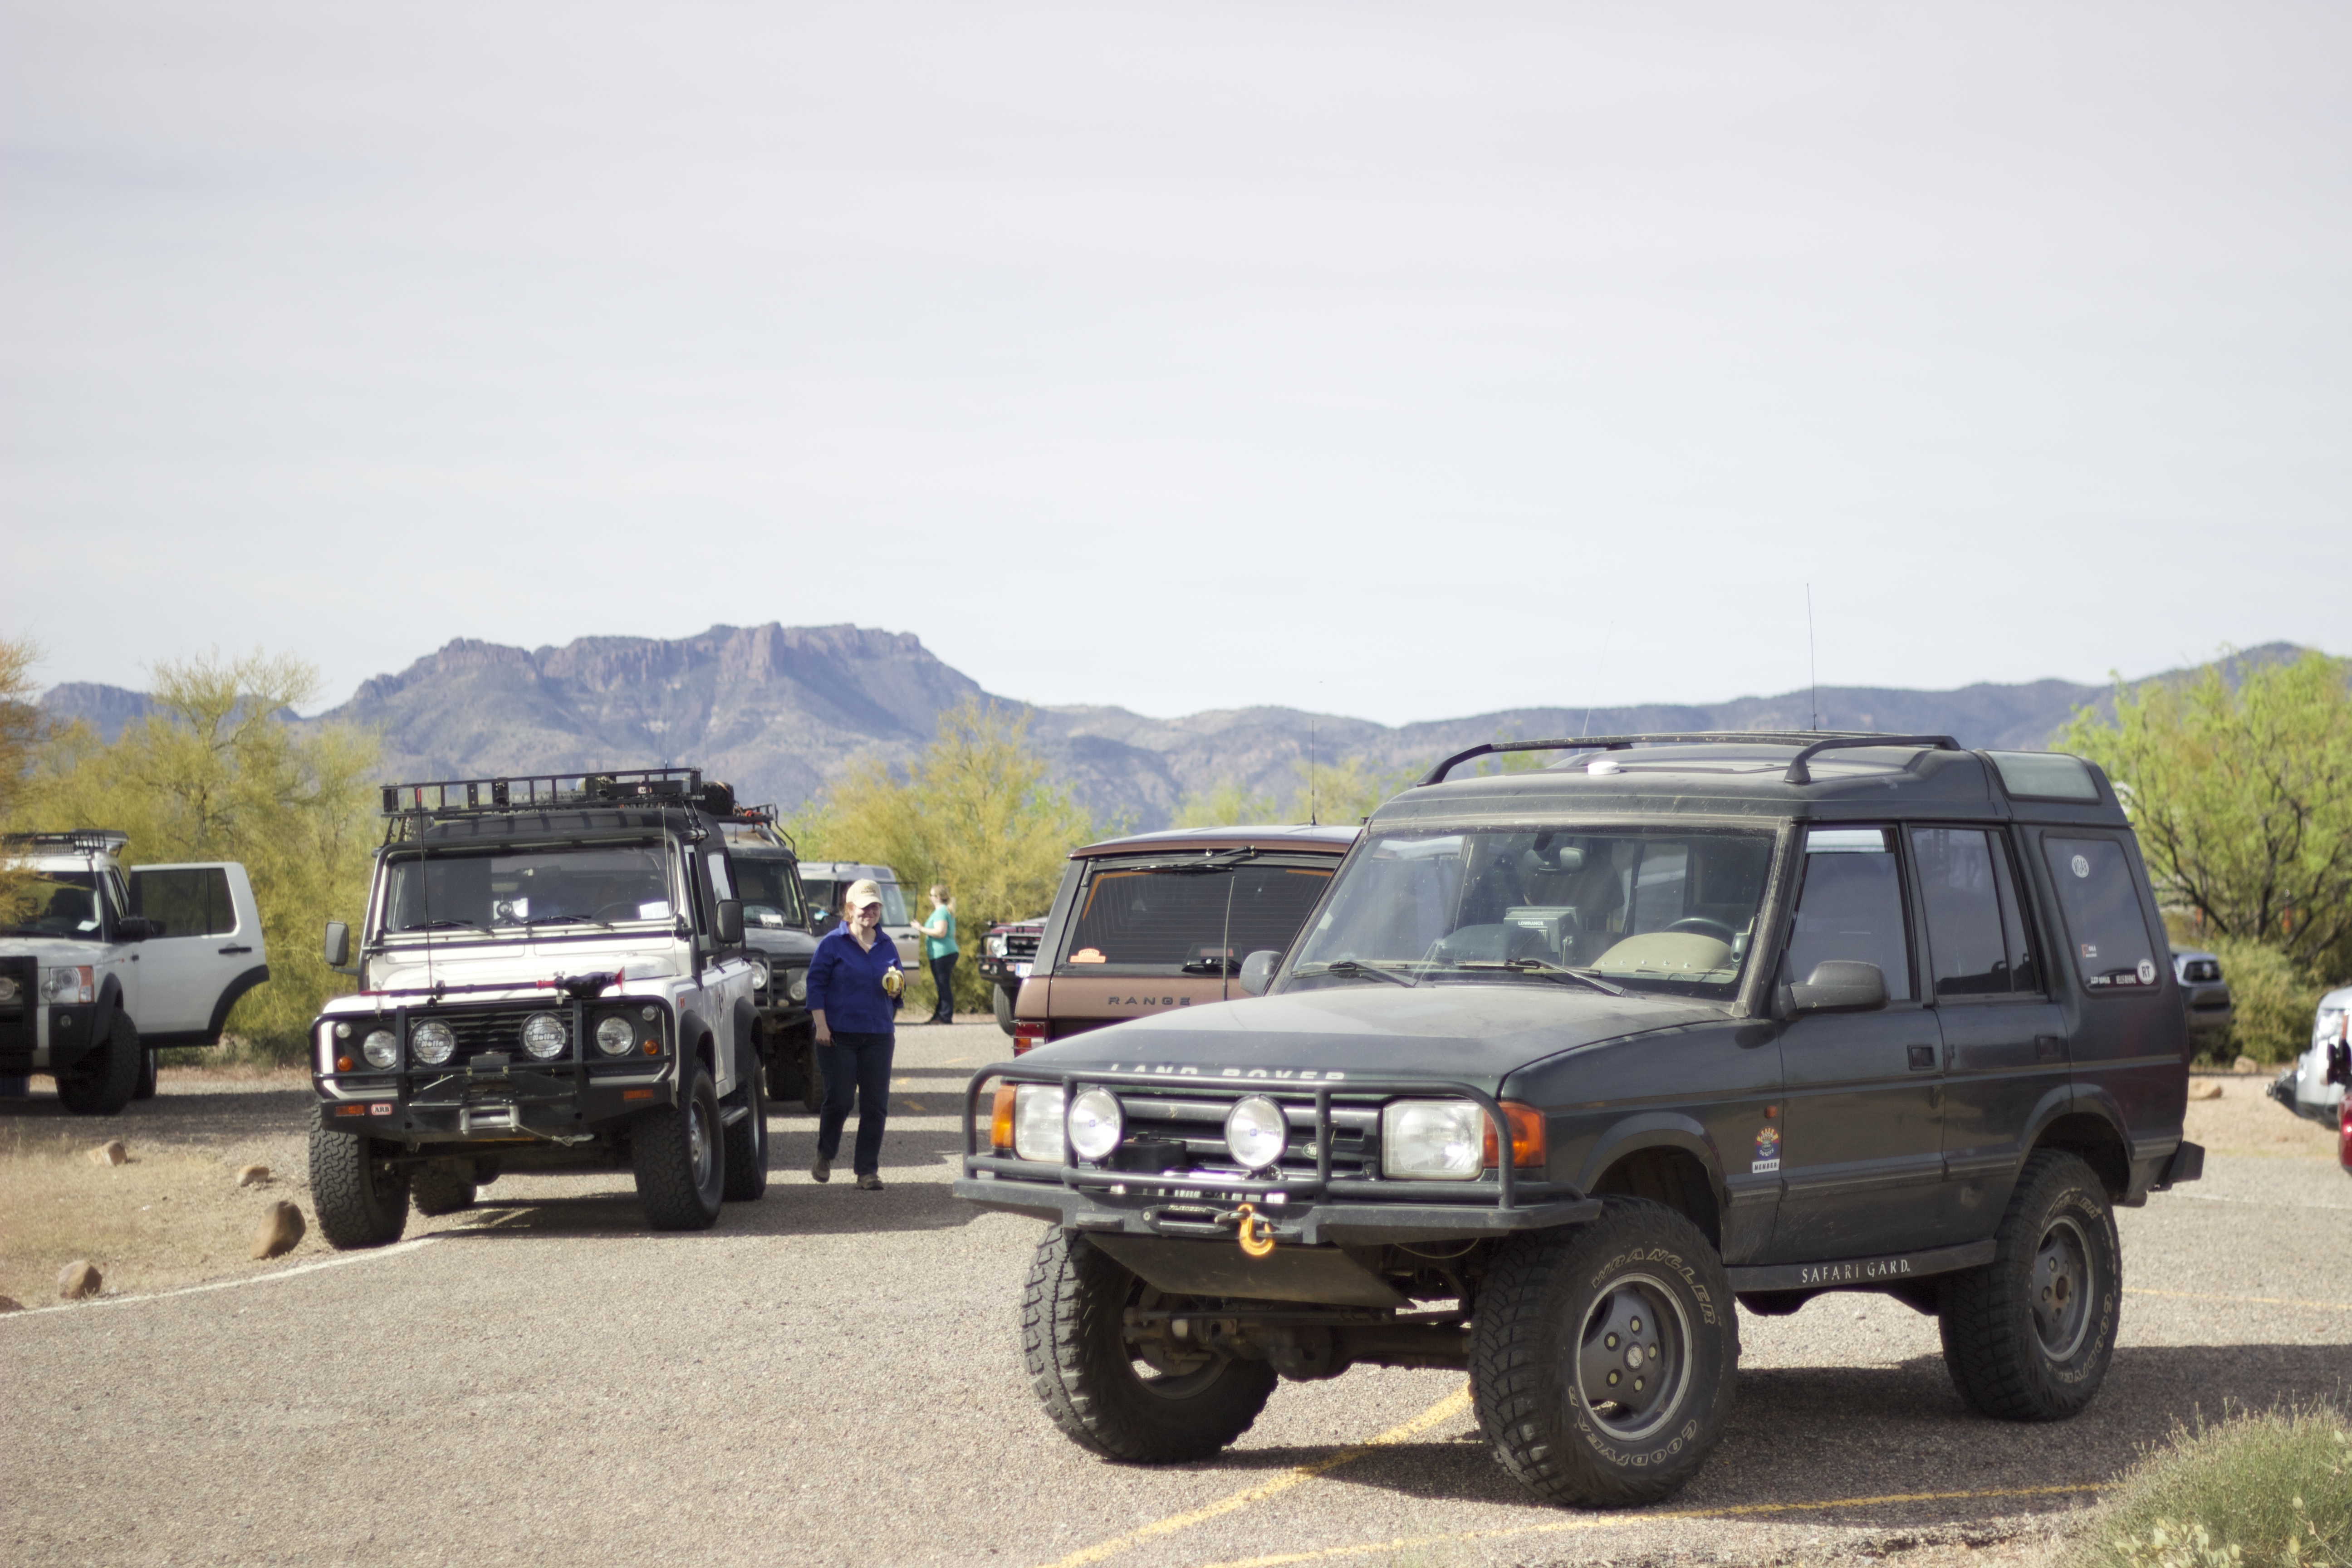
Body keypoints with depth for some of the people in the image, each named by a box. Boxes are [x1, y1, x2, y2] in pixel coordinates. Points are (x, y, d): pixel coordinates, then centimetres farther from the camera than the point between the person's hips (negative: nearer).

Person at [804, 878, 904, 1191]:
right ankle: (825, 1155, 20)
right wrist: (821, 1025, -11)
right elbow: (816, 983, -3)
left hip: (878, 1036, 4)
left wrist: (896, 987, -3)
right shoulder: (834, 943, 0)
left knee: (876, 1105, -1)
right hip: (838, 1035, -4)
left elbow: (896, 989, 21)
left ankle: (867, 1170, 6)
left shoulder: (887, 946, 12)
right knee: (840, 1100, -6)